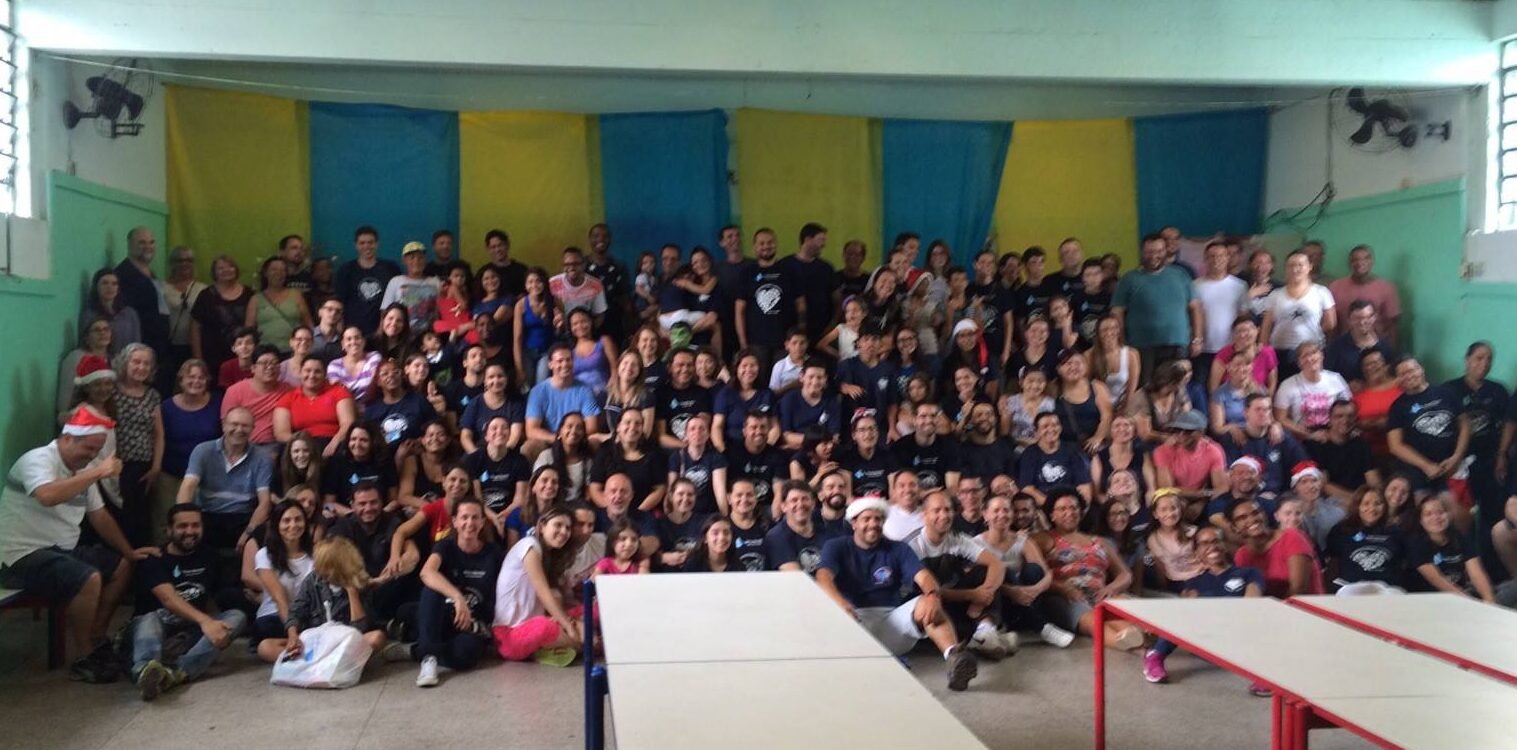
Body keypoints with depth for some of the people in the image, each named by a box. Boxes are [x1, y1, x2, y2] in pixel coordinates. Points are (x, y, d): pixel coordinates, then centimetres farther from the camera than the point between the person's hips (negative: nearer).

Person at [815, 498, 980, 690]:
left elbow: (922, 576, -4)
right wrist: (839, 602, -37)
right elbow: (824, 577, -12)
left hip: (891, 622, 1)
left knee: (927, 605, -27)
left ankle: (954, 657, -51)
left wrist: (932, 595, -30)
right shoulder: (836, 547, 8)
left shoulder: (897, 549, 14)